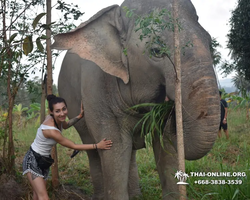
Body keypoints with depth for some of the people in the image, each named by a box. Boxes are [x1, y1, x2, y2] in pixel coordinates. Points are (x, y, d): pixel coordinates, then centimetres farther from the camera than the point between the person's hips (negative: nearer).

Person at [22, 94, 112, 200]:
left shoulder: (52, 118, -10)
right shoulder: (51, 131, -32)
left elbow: (65, 125, 15)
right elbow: (73, 146, -23)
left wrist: (80, 116, 0)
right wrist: (97, 146, -24)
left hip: (43, 161, 9)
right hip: (33, 160, -9)